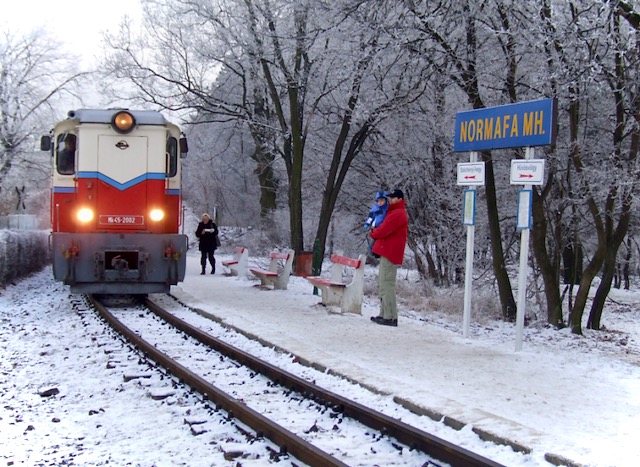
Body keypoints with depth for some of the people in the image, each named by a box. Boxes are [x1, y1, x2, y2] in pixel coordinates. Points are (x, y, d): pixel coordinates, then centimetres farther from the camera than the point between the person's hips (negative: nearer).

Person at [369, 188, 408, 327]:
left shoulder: (398, 214, -13)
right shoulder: (395, 213, 22)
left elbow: (383, 231, -16)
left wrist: (373, 233, 3)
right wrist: (376, 232, 6)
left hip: (390, 253, -11)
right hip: (388, 252, 11)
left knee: (386, 285, -12)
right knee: (383, 285, 14)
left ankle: (390, 317, -13)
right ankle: (384, 314, 17)